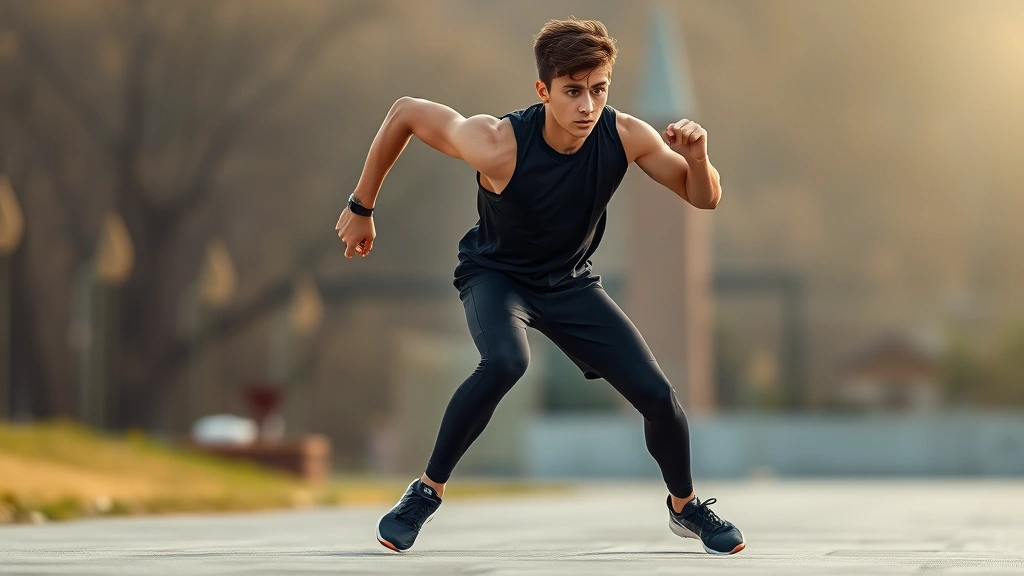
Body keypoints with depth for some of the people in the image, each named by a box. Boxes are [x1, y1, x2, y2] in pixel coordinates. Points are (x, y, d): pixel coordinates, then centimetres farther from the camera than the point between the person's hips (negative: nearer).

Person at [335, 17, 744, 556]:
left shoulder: (625, 137, -23)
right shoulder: (498, 144, -33)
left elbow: (704, 198, -10)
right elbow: (405, 112, -20)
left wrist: (696, 157, -34)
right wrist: (361, 207, -10)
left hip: (571, 283, 4)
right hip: (495, 273, -3)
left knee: (657, 395, -5)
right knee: (504, 363, -37)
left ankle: (685, 507, 25)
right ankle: (426, 493, -17)